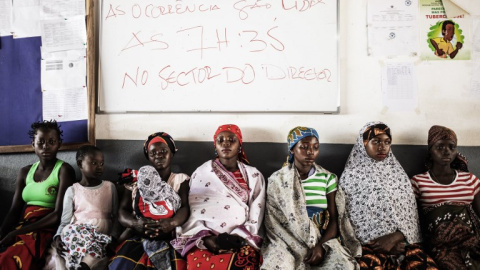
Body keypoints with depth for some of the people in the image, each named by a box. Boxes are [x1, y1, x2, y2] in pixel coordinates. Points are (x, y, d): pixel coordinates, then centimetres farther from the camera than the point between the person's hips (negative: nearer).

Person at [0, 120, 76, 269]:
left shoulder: (64, 170, -3)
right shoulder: (25, 172, 15)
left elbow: (59, 214, -11)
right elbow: (14, 211, 10)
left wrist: (16, 233, -15)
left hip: (46, 230, -5)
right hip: (23, 228, 5)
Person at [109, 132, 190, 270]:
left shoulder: (181, 180, 13)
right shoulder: (136, 178, 16)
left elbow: (185, 208, -3)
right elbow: (122, 212, 8)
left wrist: (171, 223, -27)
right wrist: (135, 223, -16)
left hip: (170, 237, -1)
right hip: (138, 235, 1)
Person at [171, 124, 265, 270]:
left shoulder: (254, 176, 12)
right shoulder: (201, 173, 11)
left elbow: (256, 216, 6)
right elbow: (192, 210, 4)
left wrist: (236, 238, -9)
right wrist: (206, 238, -11)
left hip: (241, 240, 1)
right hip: (204, 241, -1)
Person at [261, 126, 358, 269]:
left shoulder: (328, 178, 6)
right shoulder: (277, 180, 3)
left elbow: (333, 221, 4)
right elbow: (272, 221, 2)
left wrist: (321, 246, -15)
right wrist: (295, 248, -12)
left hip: (322, 240, 2)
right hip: (286, 241, -2)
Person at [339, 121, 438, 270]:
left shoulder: (399, 173, 15)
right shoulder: (351, 175, 4)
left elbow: (410, 214, 9)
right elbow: (348, 219, 0)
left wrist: (395, 237, -9)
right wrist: (376, 243, -9)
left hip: (401, 240, 3)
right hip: (366, 244, -3)